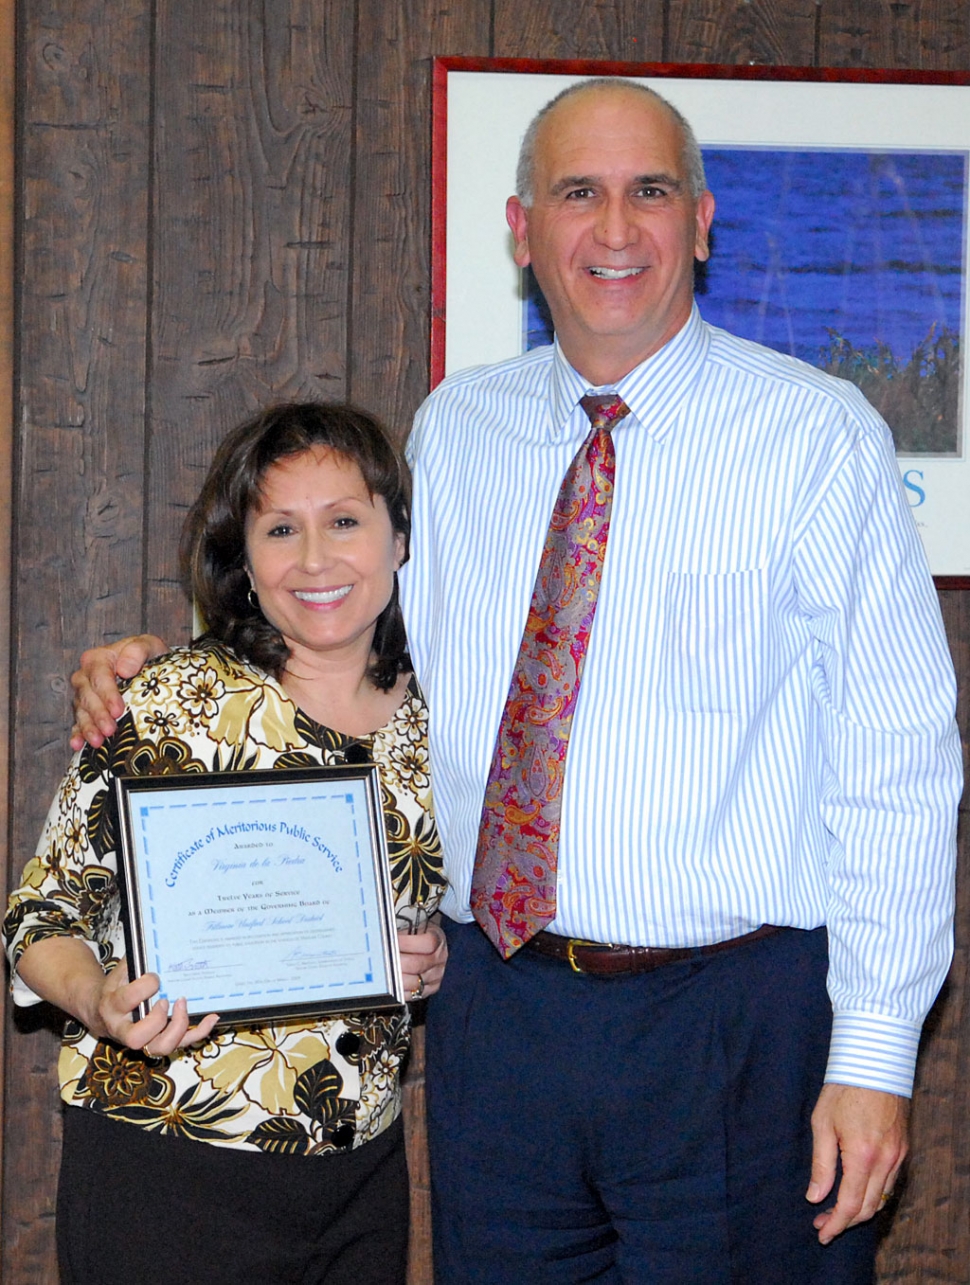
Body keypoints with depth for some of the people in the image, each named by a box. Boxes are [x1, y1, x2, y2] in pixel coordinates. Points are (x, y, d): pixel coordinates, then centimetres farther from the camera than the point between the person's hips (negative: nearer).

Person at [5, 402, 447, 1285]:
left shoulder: (429, 720, 4)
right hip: (168, 1176, -4)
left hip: (363, 1173, 5)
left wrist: (433, 960, -2)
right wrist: (100, 999, -28)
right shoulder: (174, 705, -11)